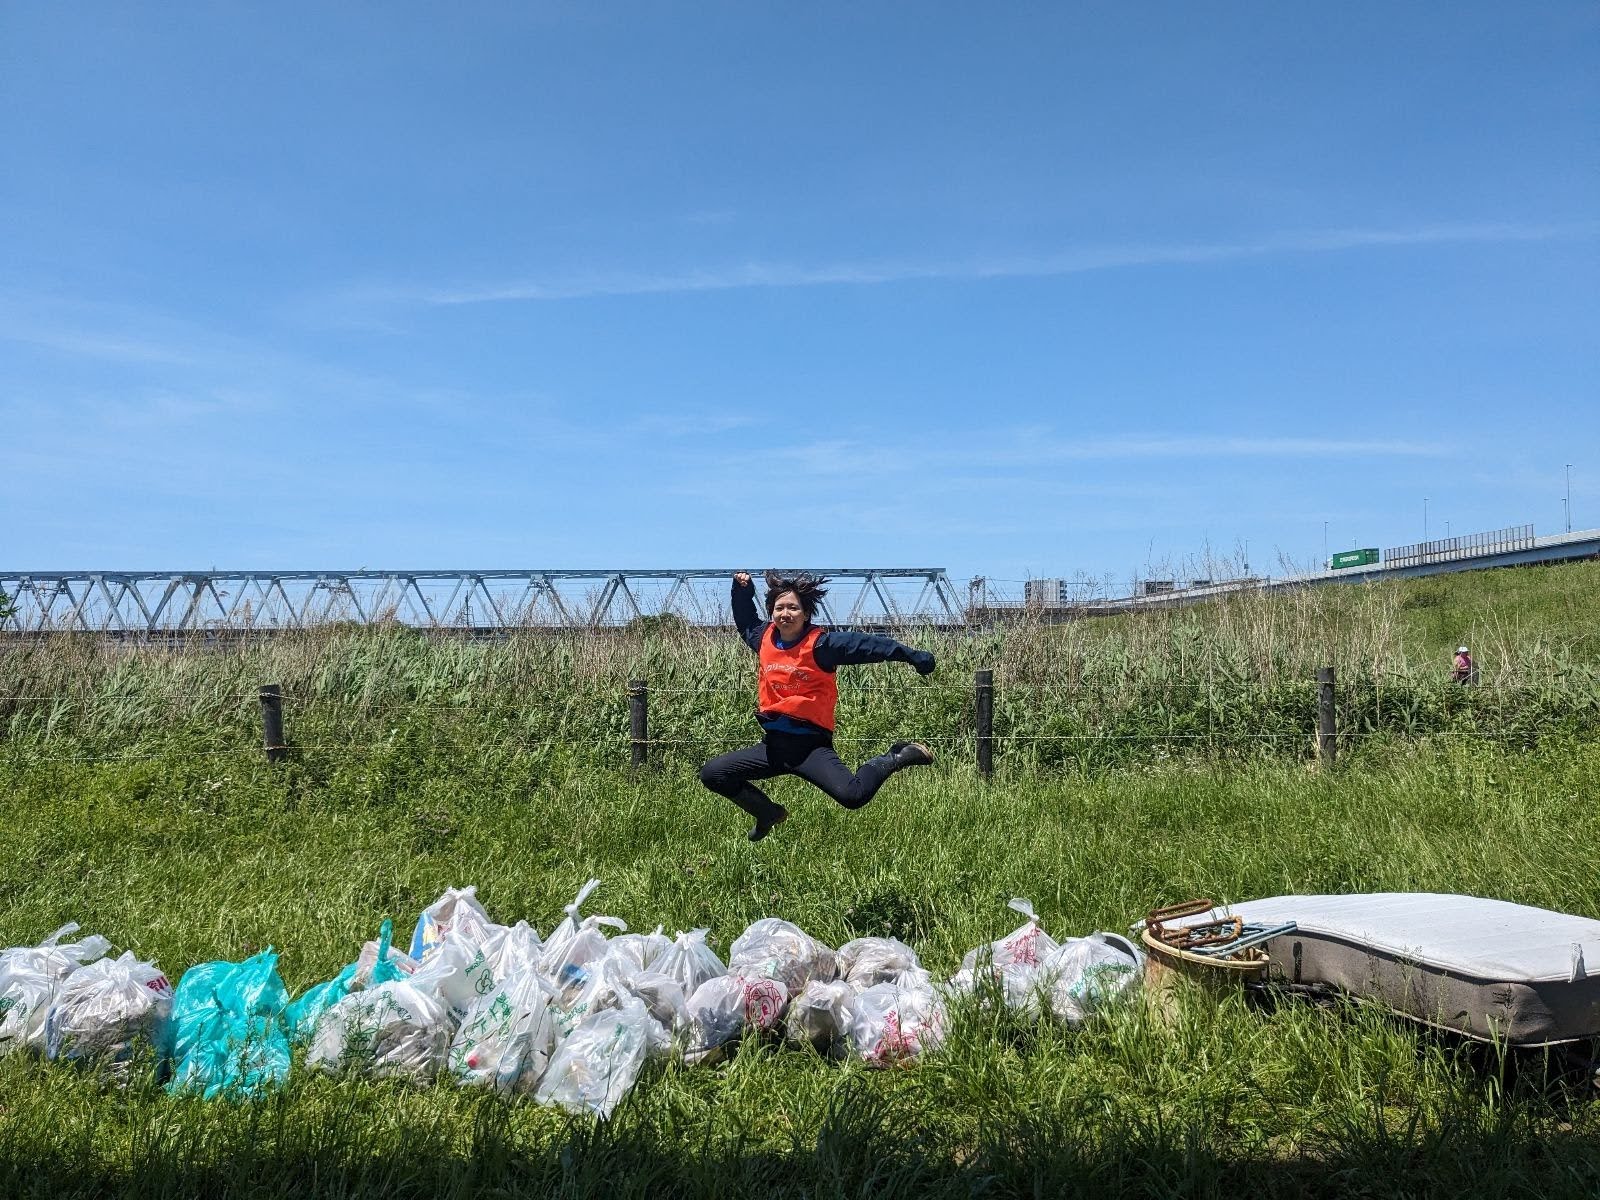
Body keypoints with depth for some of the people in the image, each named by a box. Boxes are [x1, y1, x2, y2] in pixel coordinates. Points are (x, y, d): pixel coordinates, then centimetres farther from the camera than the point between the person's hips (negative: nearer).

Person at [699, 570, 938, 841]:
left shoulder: (821, 644, -10)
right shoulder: (764, 638, 6)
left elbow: (868, 645, -15)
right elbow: (745, 621, 29)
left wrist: (912, 656, -23)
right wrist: (742, 589, 16)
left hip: (811, 745, -6)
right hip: (773, 744, 6)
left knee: (852, 795, -28)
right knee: (712, 774, 1)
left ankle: (896, 758, 4)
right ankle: (769, 814, 24)